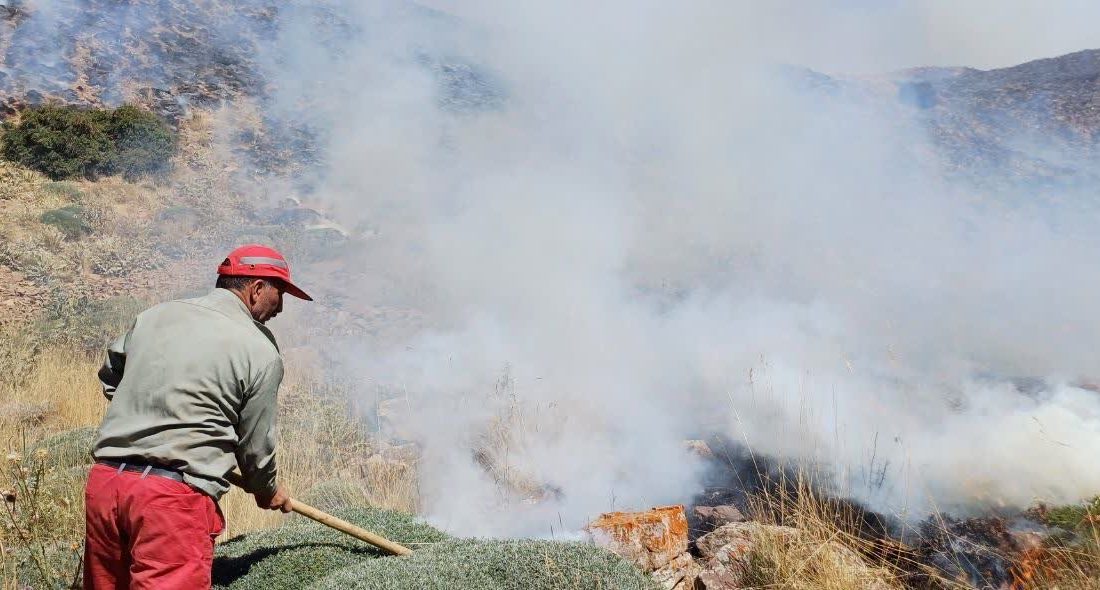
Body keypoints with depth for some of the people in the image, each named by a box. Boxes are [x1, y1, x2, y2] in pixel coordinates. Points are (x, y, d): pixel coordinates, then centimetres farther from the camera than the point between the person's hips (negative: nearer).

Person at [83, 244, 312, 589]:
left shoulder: (155, 315, 12)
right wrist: (268, 492, 23)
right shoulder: (261, 352, -4)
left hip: (103, 482, 7)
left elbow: (110, 376, 27)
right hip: (175, 496, -7)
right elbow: (255, 446, 4)